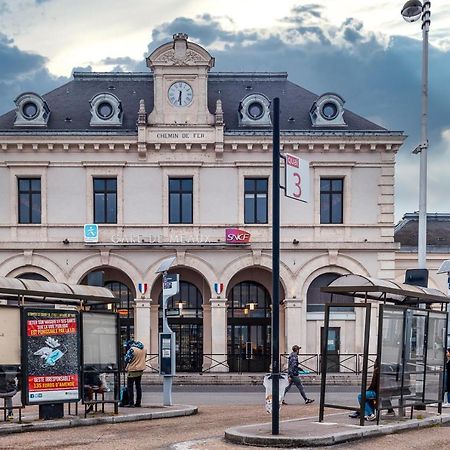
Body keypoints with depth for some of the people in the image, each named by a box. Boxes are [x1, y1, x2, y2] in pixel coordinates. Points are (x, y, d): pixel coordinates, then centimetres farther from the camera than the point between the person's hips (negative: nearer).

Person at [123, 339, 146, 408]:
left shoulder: (132, 349, -18)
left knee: (130, 387, 0)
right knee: (138, 386, 14)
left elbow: (126, 360, -15)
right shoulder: (143, 348, 5)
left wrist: (127, 353, 1)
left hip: (132, 370, -7)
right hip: (140, 369, 7)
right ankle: (138, 403, 16)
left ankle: (131, 403, -4)